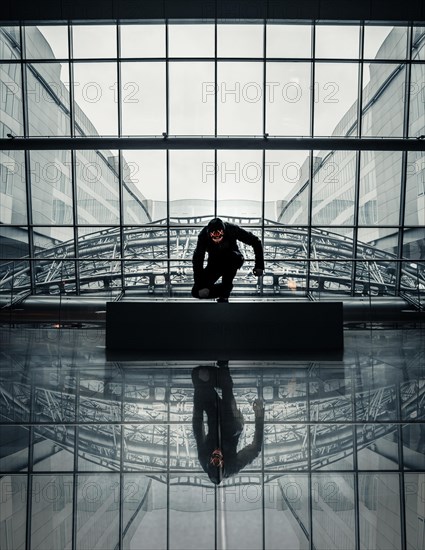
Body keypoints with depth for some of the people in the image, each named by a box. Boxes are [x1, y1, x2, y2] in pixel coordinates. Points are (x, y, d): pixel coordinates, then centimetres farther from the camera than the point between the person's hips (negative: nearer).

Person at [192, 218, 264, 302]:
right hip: (214, 264, 1)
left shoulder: (232, 229, -28)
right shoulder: (204, 235, -26)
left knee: (234, 257, -39)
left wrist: (259, 265, -24)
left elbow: (255, 241, -20)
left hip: (232, 262, -1)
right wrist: (200, 285, -32)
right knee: (196, 292, -15)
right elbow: (197, 259, -27)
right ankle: (226, 288, 6)